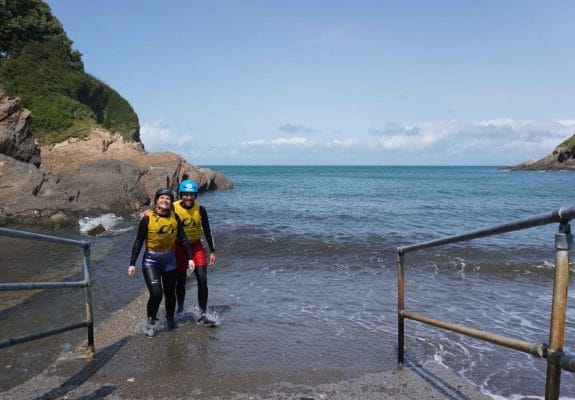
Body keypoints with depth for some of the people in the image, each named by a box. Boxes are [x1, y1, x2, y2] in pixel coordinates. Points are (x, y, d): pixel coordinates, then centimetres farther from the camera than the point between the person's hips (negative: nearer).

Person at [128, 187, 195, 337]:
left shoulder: (175, 218, -5)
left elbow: (183, 239, 4)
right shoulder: (147, 218, -13)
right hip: (151, 259, -3)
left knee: (170, 293, 12)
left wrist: (190, 258, 1)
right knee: (156, 293, -15)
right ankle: (151, 321, 10)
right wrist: (132, 263, -8)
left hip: (169, 258, 3)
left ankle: (170, 319, 36)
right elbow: (138, 242, -7)